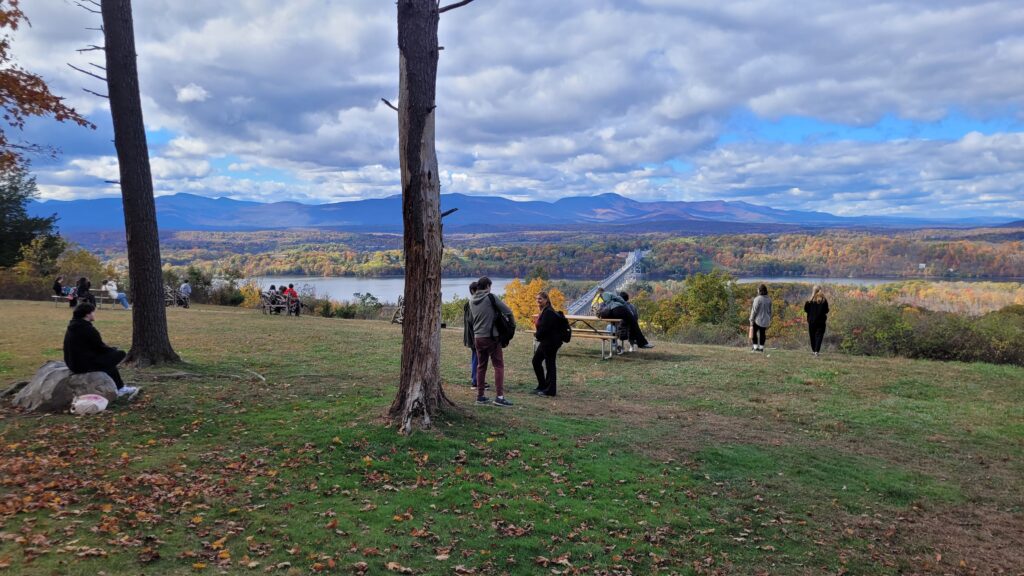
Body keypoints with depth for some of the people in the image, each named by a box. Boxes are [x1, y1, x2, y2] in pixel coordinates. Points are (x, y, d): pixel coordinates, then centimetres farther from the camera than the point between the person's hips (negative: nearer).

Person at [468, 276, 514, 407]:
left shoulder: (472, 300, 7)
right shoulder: (491, 297, -11)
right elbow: (508, 311, -10)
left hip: (477, 337, 6)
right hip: (491, 337, -6)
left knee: (481, 366, 14)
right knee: (499, 366, -2)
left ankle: (480, 396, 15)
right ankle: (499, 396, -9)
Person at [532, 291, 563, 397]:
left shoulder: (548, 312, -19)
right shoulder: (543, 311, 13)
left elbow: (545, 328, -24)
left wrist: (537, 334, -7)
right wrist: (537, 333, -1)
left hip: (551, 342, -10)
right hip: (545, 341, 10)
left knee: (550, 365, -2)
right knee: (536, 361, 14)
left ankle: (550, 390, 7)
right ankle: (542, 386, 23)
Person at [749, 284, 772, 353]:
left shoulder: (757, 299, -19)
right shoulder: (769, 299, 2)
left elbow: (754, 310, -17)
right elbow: (770, 311, 7)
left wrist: (751, 319, -11)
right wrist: (769, 321, 15)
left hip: (757, 319, -6)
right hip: (765, 320, 6)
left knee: (754, 333, 6)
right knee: (762, 333, 12)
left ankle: (755, 347, 3)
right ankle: (761, 348, 13)